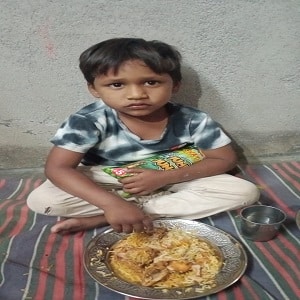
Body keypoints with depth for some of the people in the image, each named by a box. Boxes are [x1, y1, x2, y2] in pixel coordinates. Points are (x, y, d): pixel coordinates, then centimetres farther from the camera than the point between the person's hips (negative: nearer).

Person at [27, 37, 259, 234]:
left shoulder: (193, 120, -20)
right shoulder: (89, 121, -24)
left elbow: (225, 159, -12)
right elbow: (57, 168, -25)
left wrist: (164, 177, -26)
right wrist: (112, 204, -41)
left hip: (173, 181, 3)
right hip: (108, 184, -2)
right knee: (40, 200, -22)